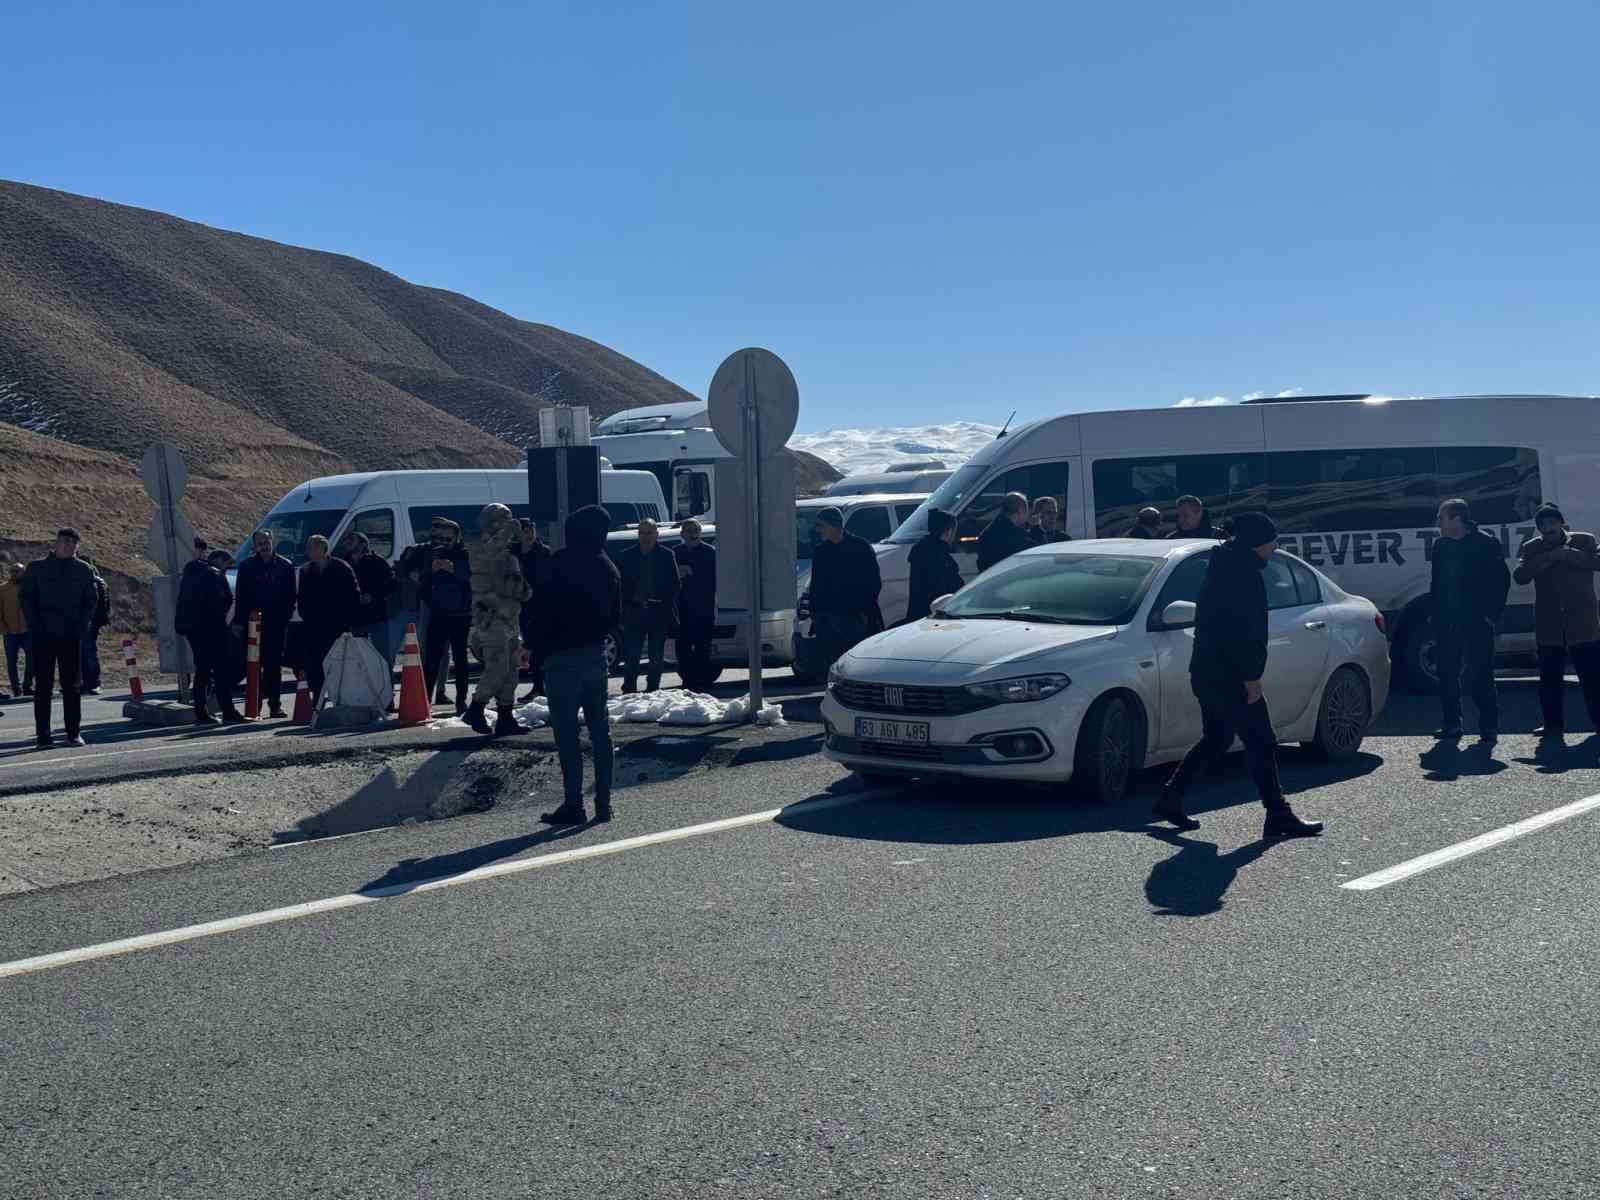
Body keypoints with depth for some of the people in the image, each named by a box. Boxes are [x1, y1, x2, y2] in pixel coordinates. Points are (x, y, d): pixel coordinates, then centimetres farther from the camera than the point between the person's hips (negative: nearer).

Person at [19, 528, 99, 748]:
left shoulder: (84, 570, 8)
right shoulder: (37, 568, 5)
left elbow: (91, 600, 9)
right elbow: (27, 599, 4)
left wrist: (82, 626, -4)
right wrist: (35, 626, -7)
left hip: (72, 636, 1)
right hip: (43, 637, -1)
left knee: (71, 685, 5)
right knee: (43, 685, 1)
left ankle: (74, 732, 9)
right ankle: (43, 735, 3)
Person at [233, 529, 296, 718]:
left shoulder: (285, 566, 6)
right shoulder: (246, 566, 6)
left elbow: (290, 596, 6)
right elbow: (240, 596, 5)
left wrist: (285, 617, -5)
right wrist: (239, 622, -3)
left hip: (277, 623, 0)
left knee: (274, 664, 2)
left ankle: (275, 704, 6)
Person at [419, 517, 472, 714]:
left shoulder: (465, 555, 0)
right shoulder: (434, 554, 10)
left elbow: (472, 577, -13)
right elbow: (425, 583, 11)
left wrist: (453, 569, -25)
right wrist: (431, 570, -8)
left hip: (461, 615, -2)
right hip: (438, 614, 2)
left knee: (460, 657, 4)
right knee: (431, 657, -4)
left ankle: (461, 701, 11)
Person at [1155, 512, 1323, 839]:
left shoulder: (1223, 564, 16)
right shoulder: (1243, 572, -16)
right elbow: (1244, 631, -22)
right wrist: (1251, 677, -20)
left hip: (1208, 672, 10)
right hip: (1228, 675, -10)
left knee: (1215, 740, 19)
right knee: (1261, 743, -4)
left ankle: (1170, 799, 20)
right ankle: (1278, 816, 0)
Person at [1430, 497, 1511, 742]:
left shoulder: (1486, 543, -5)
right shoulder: (1441, 545, 12)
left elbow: (1502, 580, -5)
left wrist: (1492, 614, -10)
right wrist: (1437, 616, 8)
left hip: (1476, 623, -6)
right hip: (1447, 623, 6)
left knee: (1480, 676, -5)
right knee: (1447, 675, 8)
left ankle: (1489, 726, 2)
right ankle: (1451, 724, 17)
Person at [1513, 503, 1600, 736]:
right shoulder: (1531, 548, 9)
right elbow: (1520, 576, -5)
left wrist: (1569, 555, -16)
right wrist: (1549, 558, -14)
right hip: (1549, 626, 2)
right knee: (1550, 678, 3)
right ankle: (1553, 724, 11)